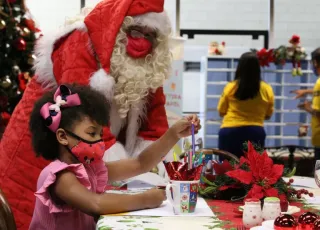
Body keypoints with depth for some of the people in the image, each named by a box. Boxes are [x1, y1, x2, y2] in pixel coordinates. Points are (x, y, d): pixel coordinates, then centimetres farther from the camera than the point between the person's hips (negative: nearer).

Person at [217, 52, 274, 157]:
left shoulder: (230, 87, -6)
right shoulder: (267, 89, -2)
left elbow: (221, 112, 6)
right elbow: (268, 115, 10)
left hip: (230, 132, -1)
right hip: (255, 134, 1)